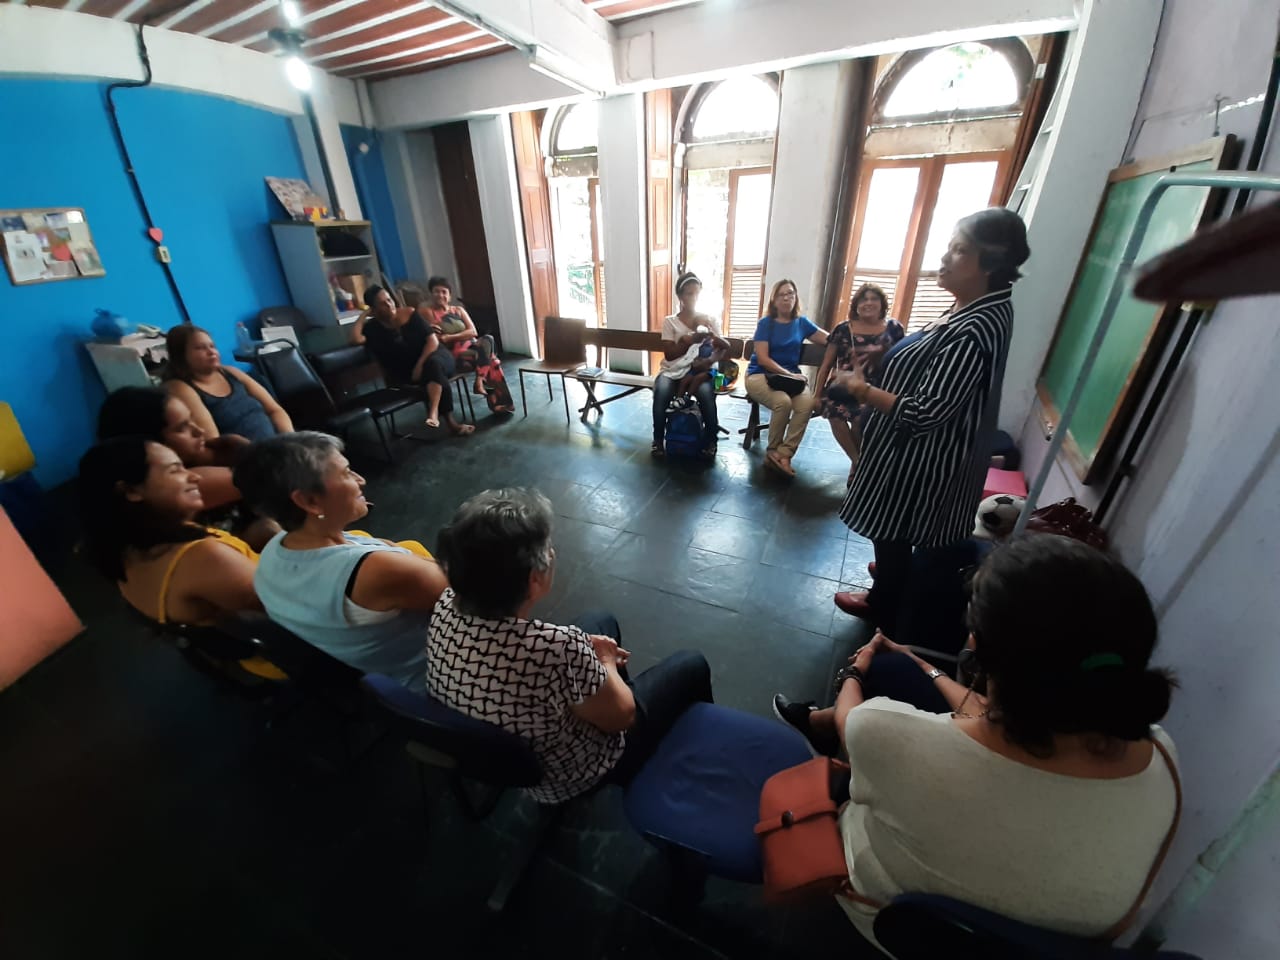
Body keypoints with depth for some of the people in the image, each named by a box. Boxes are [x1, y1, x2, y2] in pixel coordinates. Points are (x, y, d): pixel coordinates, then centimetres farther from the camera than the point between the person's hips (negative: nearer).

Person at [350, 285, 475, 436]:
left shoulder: (409, 313, -3)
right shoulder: (373, 328, 0)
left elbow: (433, 340, -8)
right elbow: (355, 339, -21)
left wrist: (420, 364, -19)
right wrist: (364, 314, -10)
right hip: (410, 371, 1)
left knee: (433, 364, -36)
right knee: (438, 377, -31)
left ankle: (433, 413, -46)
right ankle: (450, 422, -34)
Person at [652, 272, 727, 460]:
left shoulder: (709, 320, 11)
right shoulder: (669, 322, 5)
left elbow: (726, 348, 6)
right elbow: (669, 354, -7)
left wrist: (712, 336, -14)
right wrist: (689, 341, -23)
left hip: (699, 371, 1)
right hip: (673, 371, 0)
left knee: (706, 392, -34)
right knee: (661, 391, -34)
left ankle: (710, 440, -13)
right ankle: (658, 439, -14)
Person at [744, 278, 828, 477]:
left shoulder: (801, 323, 13)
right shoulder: (765, 323, 2)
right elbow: (762, 359, -8)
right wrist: (788, 374, -16)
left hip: (791, 375, 3)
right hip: (760, 375, -3)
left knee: (807, 404, -30)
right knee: (783, 402, -35)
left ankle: (781, 454, -23)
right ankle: (774, 451, -13)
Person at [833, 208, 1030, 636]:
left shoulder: (973, 331, -29)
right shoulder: (983, 309, 3)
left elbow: (922, 414, -30)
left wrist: (862, 389, -20)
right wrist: (888, 358, 6)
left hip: (919, 458, -10)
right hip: (921, 451, 10)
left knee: (892, 535, 12)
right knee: (893, 535, 27)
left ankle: (882, 608, 35)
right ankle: (889, 582, 51)